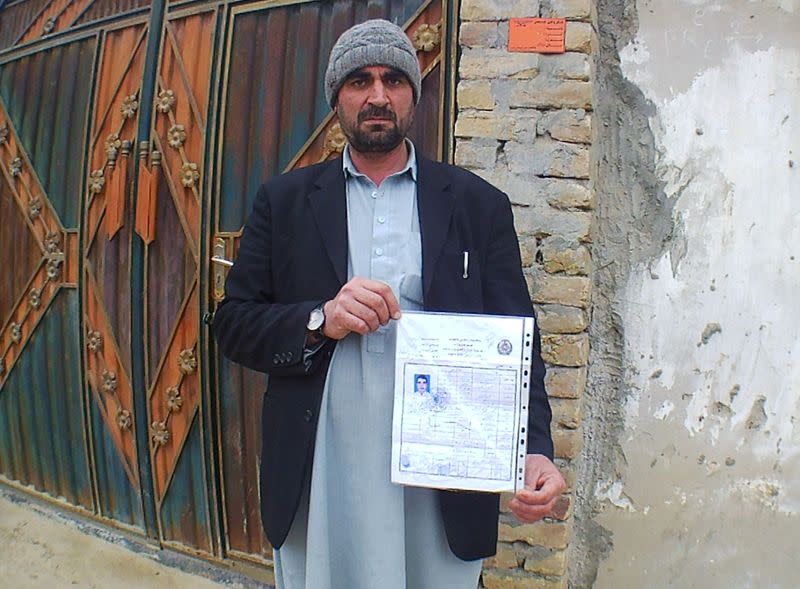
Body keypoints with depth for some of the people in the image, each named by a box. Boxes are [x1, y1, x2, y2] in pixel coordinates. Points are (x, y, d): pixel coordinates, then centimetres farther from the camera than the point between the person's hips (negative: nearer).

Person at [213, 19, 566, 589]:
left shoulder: (479, 203, 4)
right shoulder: (285, 199, 6)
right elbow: (233, 323, 4)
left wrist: (536, 450, -15)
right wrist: (320, 321, -15)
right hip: (318, 479, 1)